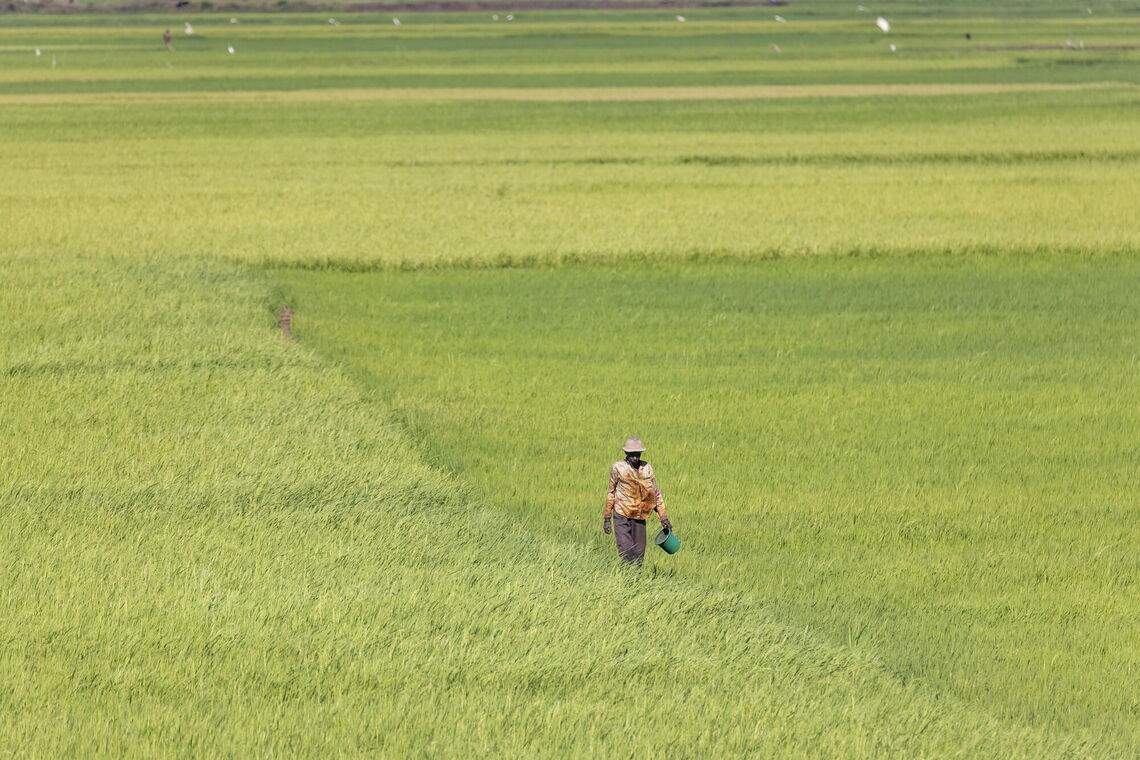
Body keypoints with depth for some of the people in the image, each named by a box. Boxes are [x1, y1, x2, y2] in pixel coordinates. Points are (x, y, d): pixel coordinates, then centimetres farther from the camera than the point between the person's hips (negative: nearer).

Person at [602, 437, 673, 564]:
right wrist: (607, 519, 4)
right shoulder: (618, 467, -2)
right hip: (622, 516, -3)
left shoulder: (647, 468, 6)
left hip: (639, 518, 3)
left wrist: (663, 518, 5)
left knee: (639, 553, 5)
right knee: (627, 554, -13)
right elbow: (611, 492, 5)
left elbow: (656, 493, 10)